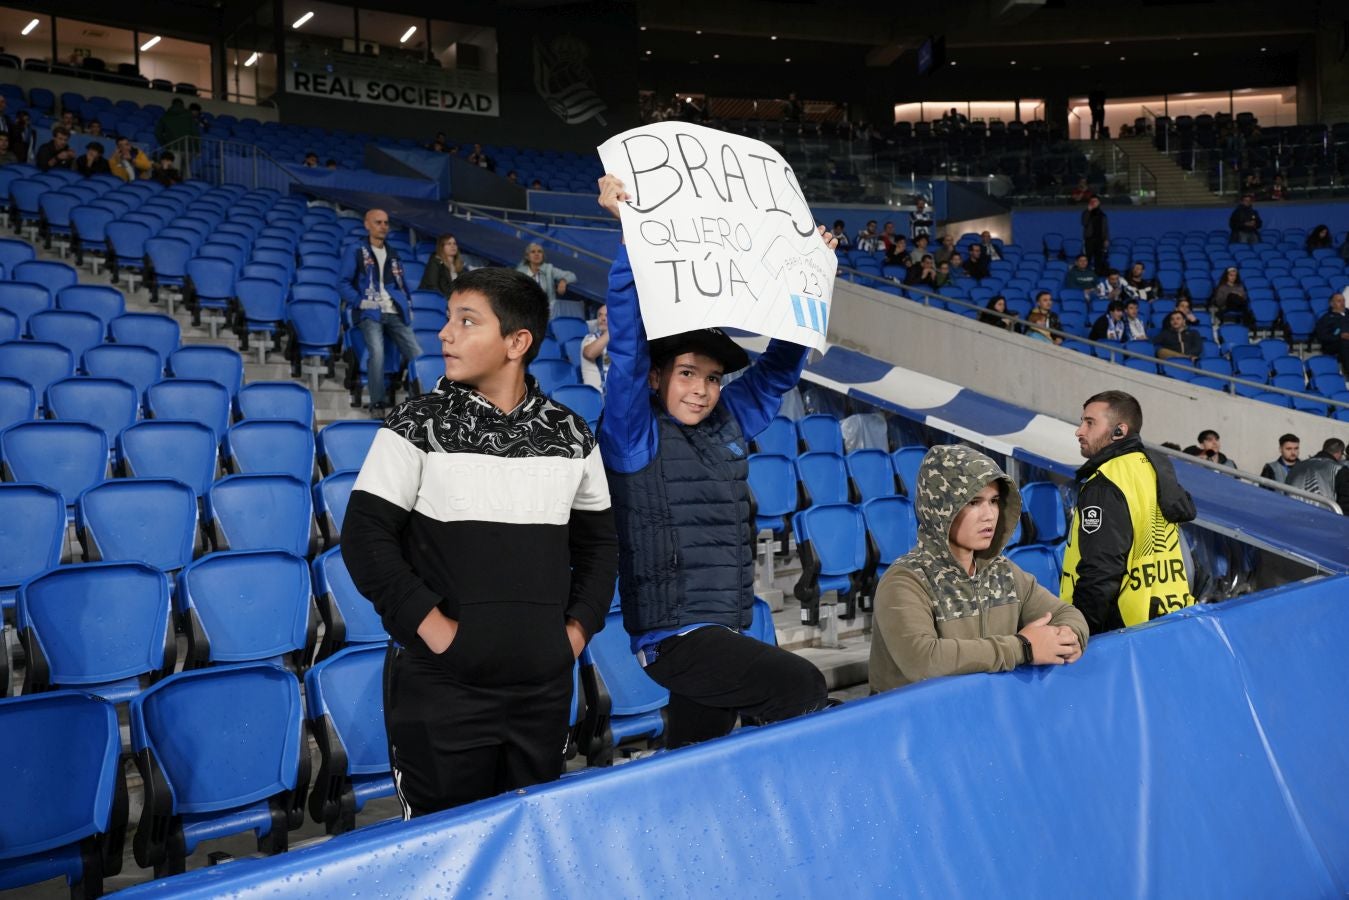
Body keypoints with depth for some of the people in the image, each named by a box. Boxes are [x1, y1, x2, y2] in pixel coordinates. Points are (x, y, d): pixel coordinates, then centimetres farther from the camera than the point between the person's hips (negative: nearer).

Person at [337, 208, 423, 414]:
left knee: (417, 355, -11)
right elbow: (343, 283, 0)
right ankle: (377, 404, -16)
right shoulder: (358, 252, 4)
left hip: (395, 313, 5)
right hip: (370, 313, -4)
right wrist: (360, 301, -13)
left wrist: (408, 306, 12)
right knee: (377, 352, -28)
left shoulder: (393, 254, 20)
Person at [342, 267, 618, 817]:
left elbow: (597, 541, 13)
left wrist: (579, 627, 4)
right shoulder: (418, 426, -5)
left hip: (544, 685, 3)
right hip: (441, 684, -3)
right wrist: (432, 625, -13)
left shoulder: (570, 435, 4)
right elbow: (365, 536, -7)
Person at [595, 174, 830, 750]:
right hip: (671, 635, -6)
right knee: (802, 687, -20)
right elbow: (629, 346, -19)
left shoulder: (730, 422, 9)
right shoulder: (635, 434, -8)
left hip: (723, 630, 7)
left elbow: (778, 369, 17)